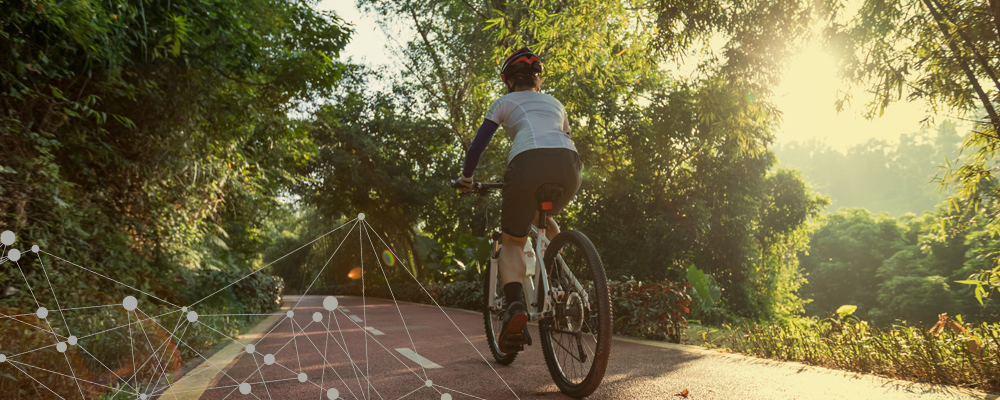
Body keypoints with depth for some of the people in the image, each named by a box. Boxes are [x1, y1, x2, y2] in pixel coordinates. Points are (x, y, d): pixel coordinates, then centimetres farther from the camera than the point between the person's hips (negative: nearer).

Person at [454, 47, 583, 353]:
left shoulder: (505, 103, 24)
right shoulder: (555, 104, 35)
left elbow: (478, 144, 21)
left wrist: (466, 176, 36)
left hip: (528, 163, -4)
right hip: (569, 166, 4)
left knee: (513, 243, 8)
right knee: (545, 219, 34)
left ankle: (516, 307, -17)